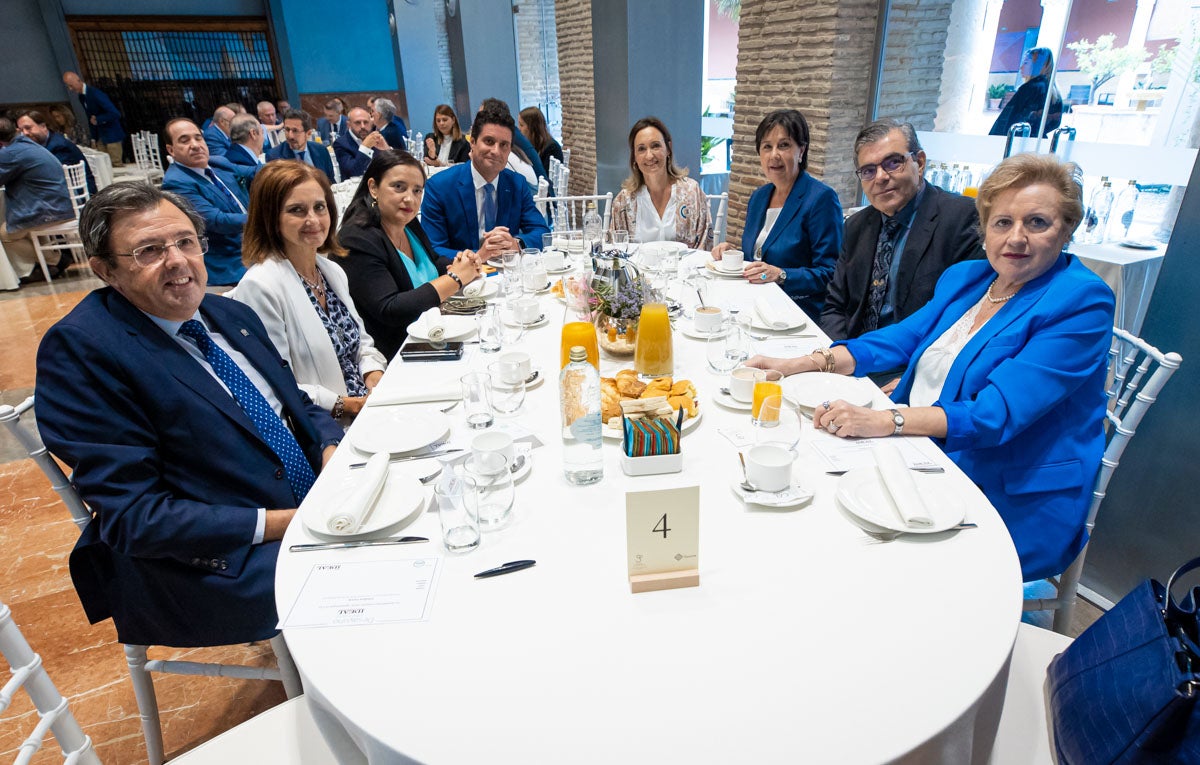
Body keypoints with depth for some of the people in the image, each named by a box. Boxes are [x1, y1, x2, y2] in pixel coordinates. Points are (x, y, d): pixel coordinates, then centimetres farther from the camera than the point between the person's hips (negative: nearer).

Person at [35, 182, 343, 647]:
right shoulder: (78, 350, -11)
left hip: (323, 506, 8)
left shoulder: (232, 315, 10)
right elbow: (133, 516, -15)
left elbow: (297, 405, 17)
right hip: (216, 564, -7)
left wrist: (333, 449, -7)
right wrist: (282, 523, -22)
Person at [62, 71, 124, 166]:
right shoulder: (82, 97, 10)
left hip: (112, 136, -8)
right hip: (100, 137, 8)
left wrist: (98, 120, -16)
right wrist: (94, 138, 12)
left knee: (115, 165, -7)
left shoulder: (95, 93, -15)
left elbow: (115, 114, -22)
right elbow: (90, 118, 17)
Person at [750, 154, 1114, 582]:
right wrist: (803, 365, -6)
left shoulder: (1081, 304, -14)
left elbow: (995, 415, -24)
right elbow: (901, 340, 8)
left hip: (1011, 508, -6)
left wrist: (881, 421, -34)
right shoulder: (965, 277, 8)